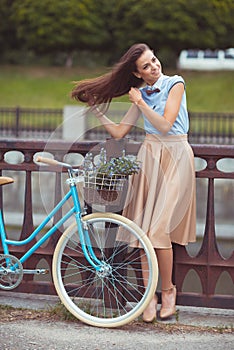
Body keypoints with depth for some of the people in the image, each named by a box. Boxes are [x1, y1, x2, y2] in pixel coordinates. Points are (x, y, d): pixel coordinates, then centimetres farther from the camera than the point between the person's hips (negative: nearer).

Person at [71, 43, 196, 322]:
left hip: (175, 157, -5)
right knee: (144, 226, -3)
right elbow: (118, 132, 11)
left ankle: (168, 290, 2)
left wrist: (141, 103, -10)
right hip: (149, 157, 5)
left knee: (159, 227, -13)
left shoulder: (175, 84, -4)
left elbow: (165, 124, -14)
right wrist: (96, 109, 9)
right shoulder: (141, 94, 11)